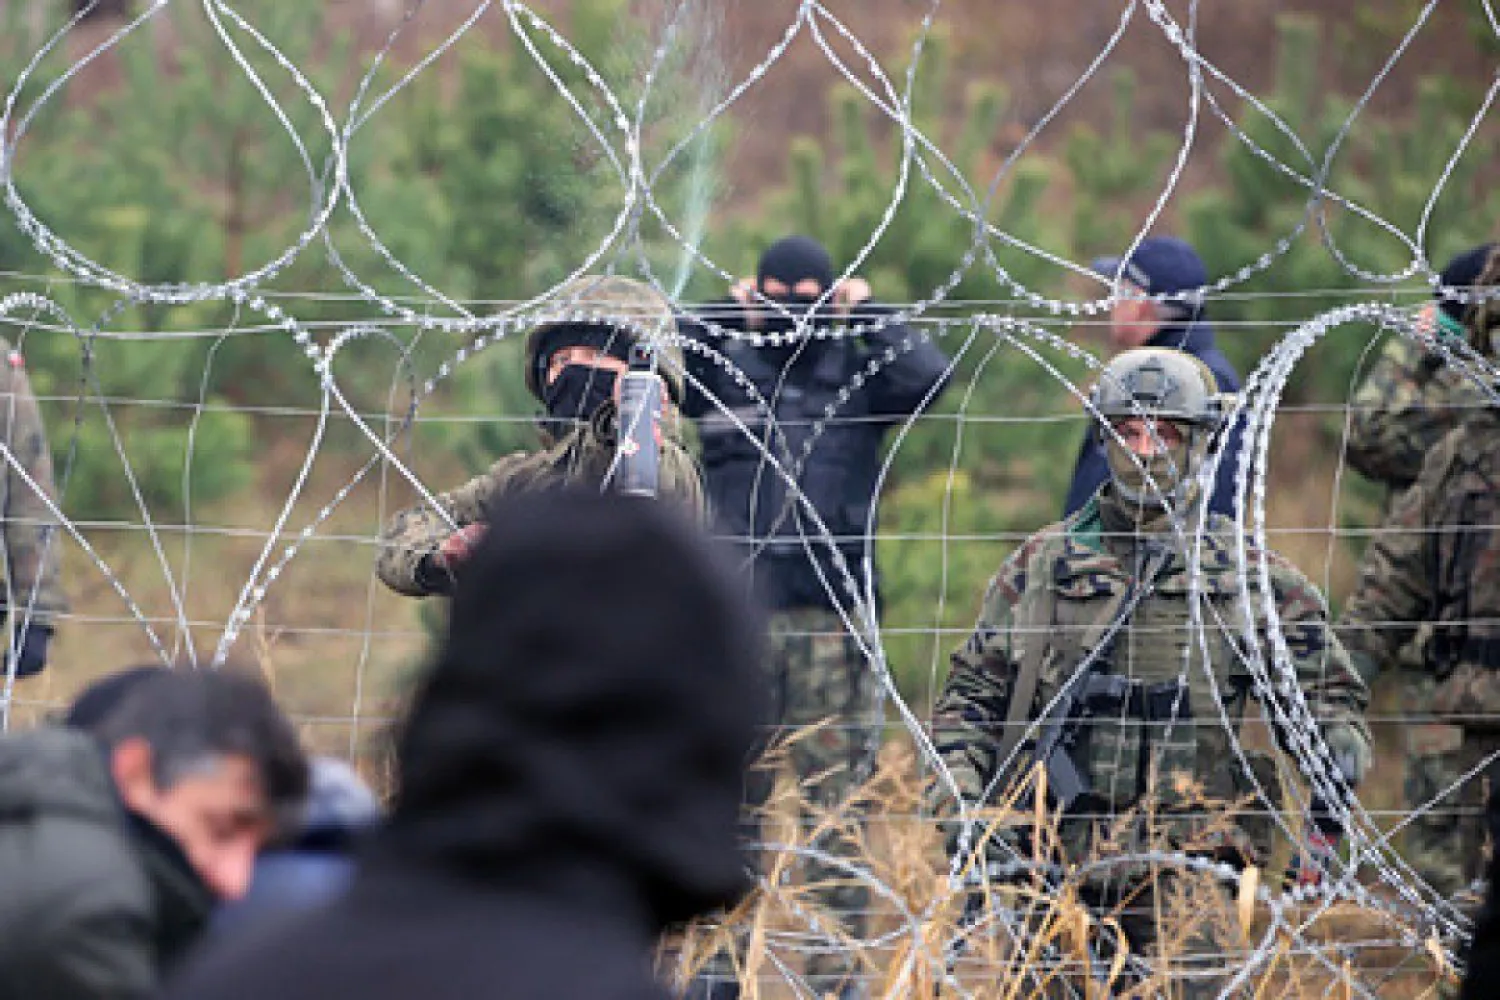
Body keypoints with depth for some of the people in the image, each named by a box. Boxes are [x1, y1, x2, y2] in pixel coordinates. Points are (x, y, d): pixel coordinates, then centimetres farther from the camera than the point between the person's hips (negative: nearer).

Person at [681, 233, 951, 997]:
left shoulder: (858, 379, 8)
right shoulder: (723, 373, 9)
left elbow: (927, 375, -9)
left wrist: (867, 312, 0)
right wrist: (723, 315, -2)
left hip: (832, 618, 0)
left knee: (836, 795, 1)